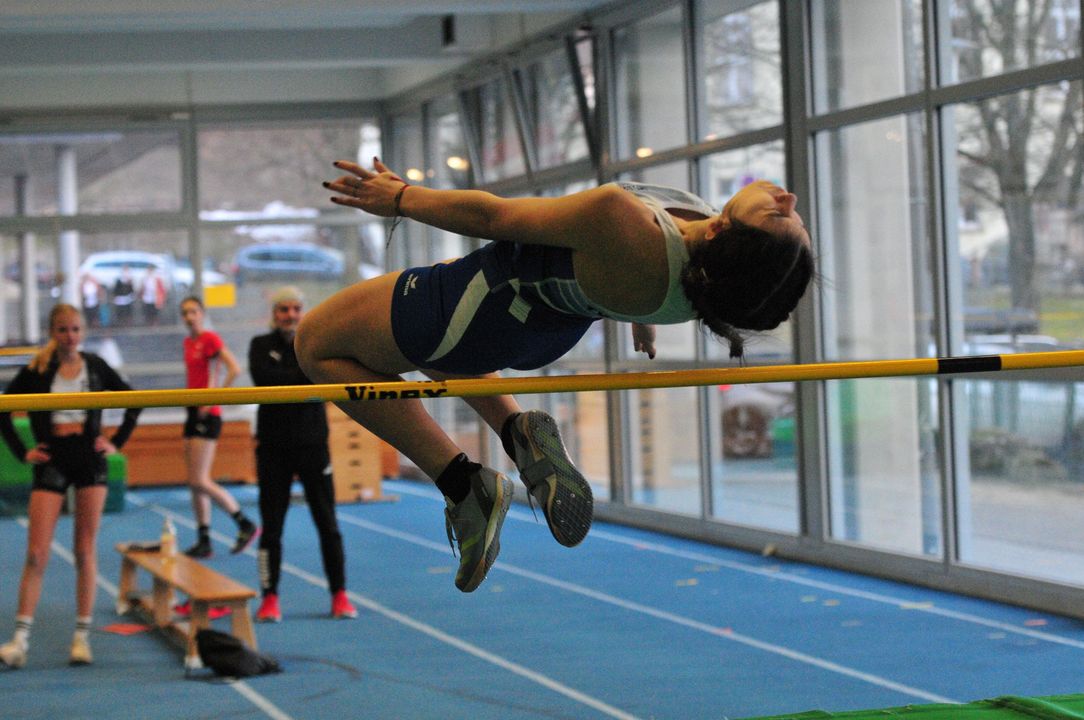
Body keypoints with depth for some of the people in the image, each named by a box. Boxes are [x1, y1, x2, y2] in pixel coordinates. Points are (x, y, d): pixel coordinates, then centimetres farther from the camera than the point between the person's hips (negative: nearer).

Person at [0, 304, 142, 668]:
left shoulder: (94, 366, 4)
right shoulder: (37, 370, -1)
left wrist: (117, 441, 5)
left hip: (89, 459, 1)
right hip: (52, 461, -1)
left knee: (86, 551, 3)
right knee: (36, 554, -7)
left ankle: (82, 635, 8)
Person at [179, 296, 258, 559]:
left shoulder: (210, 339, -10)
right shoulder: (188, 342, 13)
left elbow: (234, 369, -21)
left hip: (207, 415, -8)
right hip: (193, 414, 8)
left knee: (199, 481, -11)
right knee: (196, 482, 7)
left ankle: (246, 525, -1)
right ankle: (204, 542, 11)